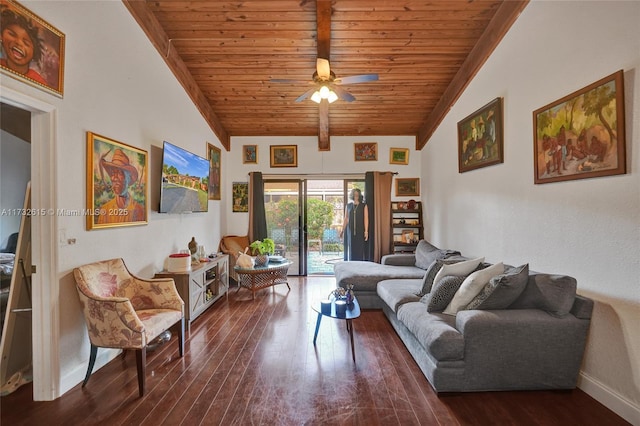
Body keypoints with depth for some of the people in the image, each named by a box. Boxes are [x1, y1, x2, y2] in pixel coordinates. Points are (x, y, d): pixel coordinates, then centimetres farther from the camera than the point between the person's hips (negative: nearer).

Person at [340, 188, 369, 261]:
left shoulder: (364, 206, 1)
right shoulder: (348, 206, 8)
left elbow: (366, 219, -4)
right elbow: (345, 219, 9)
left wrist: (366, 231, -12)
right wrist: (342, 230, 3)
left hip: (360, 230, -2)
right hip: (350, 230, 2)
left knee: (360, 249, -2)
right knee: (351, 249, 3)